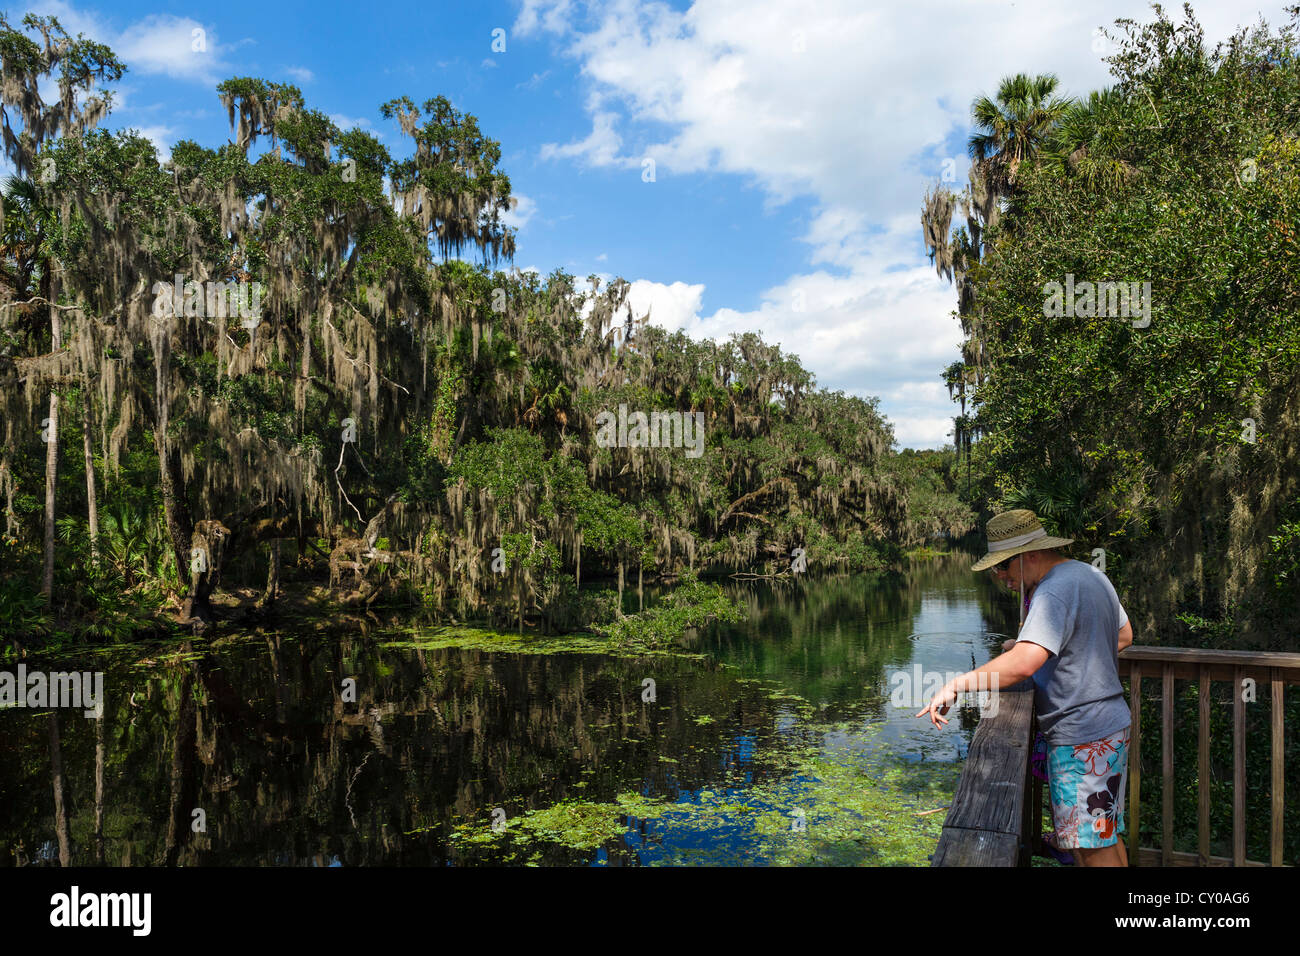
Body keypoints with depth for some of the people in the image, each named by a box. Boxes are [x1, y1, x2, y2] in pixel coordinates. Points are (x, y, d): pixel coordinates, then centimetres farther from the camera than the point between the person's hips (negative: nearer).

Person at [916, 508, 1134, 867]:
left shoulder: (1054, 592, -24)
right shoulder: (1091, 575, 9)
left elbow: (1023, 663, -37)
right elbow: (1124, 635, 25)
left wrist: (956, 685, -32)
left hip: (1081, 739, -10)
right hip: (1111, 724, 10)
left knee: (1093, 847, 2)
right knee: (1106, 836, 22)